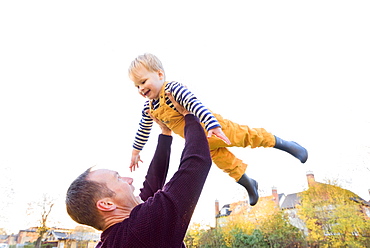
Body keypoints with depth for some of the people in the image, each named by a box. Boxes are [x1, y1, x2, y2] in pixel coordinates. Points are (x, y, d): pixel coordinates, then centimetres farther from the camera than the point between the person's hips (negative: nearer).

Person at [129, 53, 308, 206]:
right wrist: (136, 152, 20)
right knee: (222, 160, 11)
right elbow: (143, 131, 11)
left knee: (242, 135, -2)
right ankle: (248, 184, 30)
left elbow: (195, 105, -38)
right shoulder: (149, 109, -4)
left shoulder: (173, 89, -26)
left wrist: (212, 125, -49)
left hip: (215, 127, -6)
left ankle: (282, 143, 18)